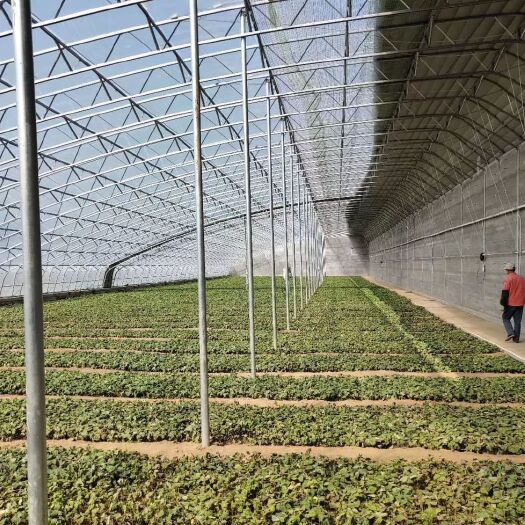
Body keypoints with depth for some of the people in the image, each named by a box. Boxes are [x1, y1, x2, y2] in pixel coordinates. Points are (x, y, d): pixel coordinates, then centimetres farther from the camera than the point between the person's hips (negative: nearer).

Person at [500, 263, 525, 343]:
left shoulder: (508, 278, -11)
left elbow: (505, 292, -15)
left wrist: (503, 302, -9)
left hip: (510, 303, -6)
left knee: (505, 318, 9)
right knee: (517, 321, 10)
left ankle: (510, 333, -7)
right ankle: (516, 338, 12)